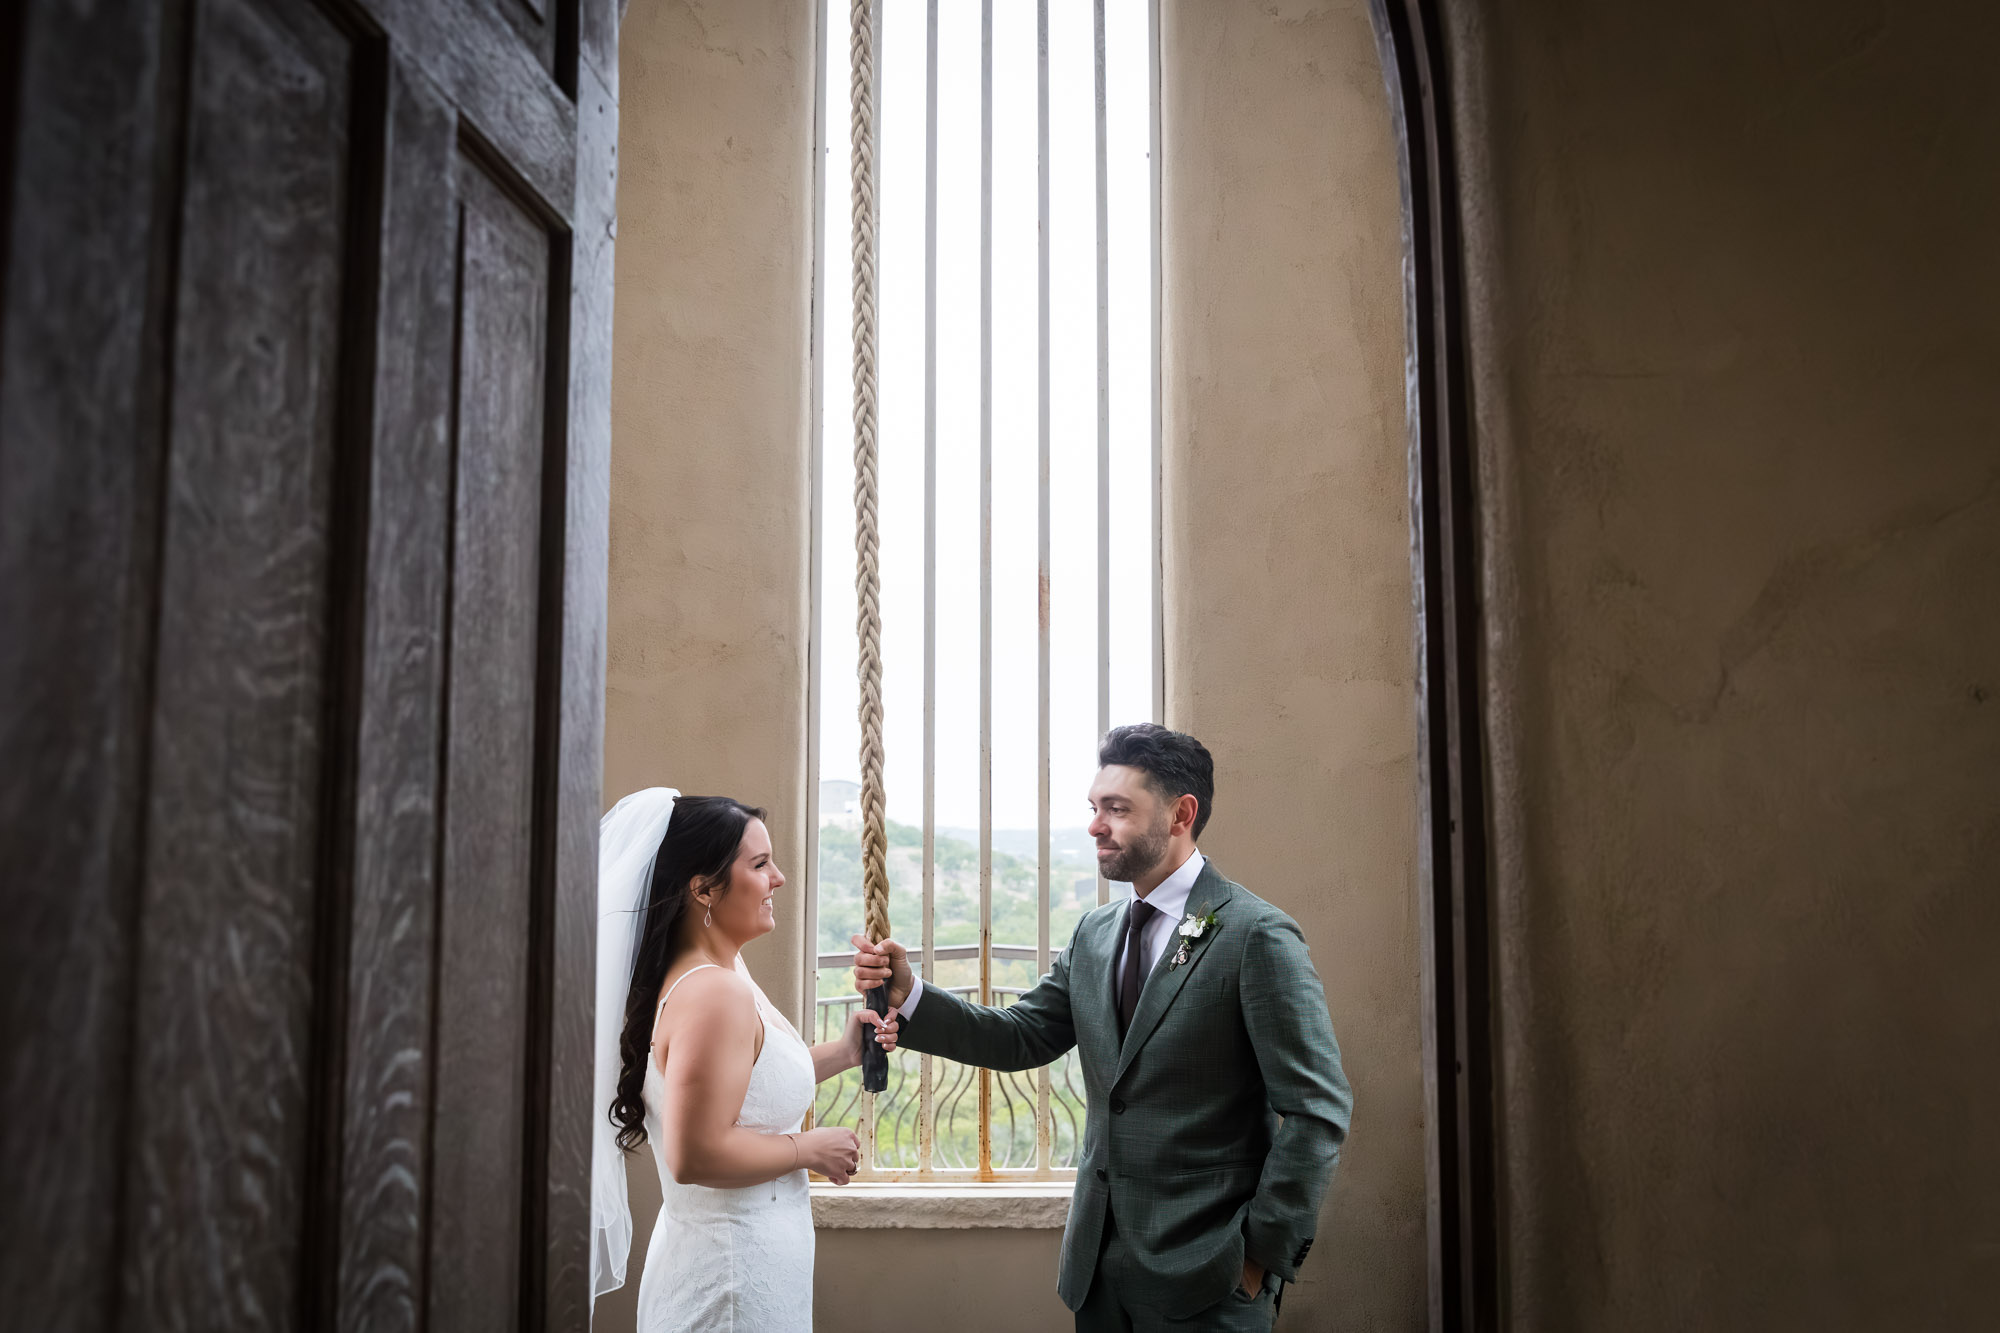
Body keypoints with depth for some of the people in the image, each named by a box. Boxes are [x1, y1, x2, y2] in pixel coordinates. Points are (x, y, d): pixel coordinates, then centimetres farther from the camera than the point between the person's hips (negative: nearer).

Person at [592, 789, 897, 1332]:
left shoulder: (723, 972, 7)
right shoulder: (713, 993, -24)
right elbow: (695, 1156, -29)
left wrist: (843, 1052, 8)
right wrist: (811, 1150, -17)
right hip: (734, 1271, -10)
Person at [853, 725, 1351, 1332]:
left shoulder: (1257, 935, -12)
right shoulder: (1094, 934, 10)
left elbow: (1317, 1111, -13)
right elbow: (1022, 1037, 7)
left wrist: (1265, 1255, -12)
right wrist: (908, 995, -6)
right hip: (1100, 1262, 6)